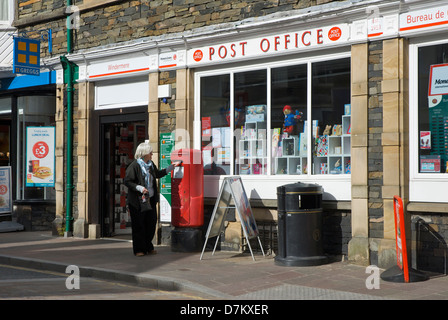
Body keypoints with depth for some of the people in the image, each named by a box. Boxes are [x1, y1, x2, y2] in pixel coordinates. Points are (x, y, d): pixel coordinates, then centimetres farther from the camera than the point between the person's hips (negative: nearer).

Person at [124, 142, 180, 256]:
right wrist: (140, 188, -24)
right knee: (138, 225, 0)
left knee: (151, 223, 9)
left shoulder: (151, 164, 11)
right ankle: (139, 249, 10)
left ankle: (148, 247, 23)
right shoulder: (134, 166, -13)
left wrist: (171, 167, 26)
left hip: (150, 199, 7)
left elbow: (158, 174, 29)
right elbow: (127, 181, -13)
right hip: (137, 201, -7)